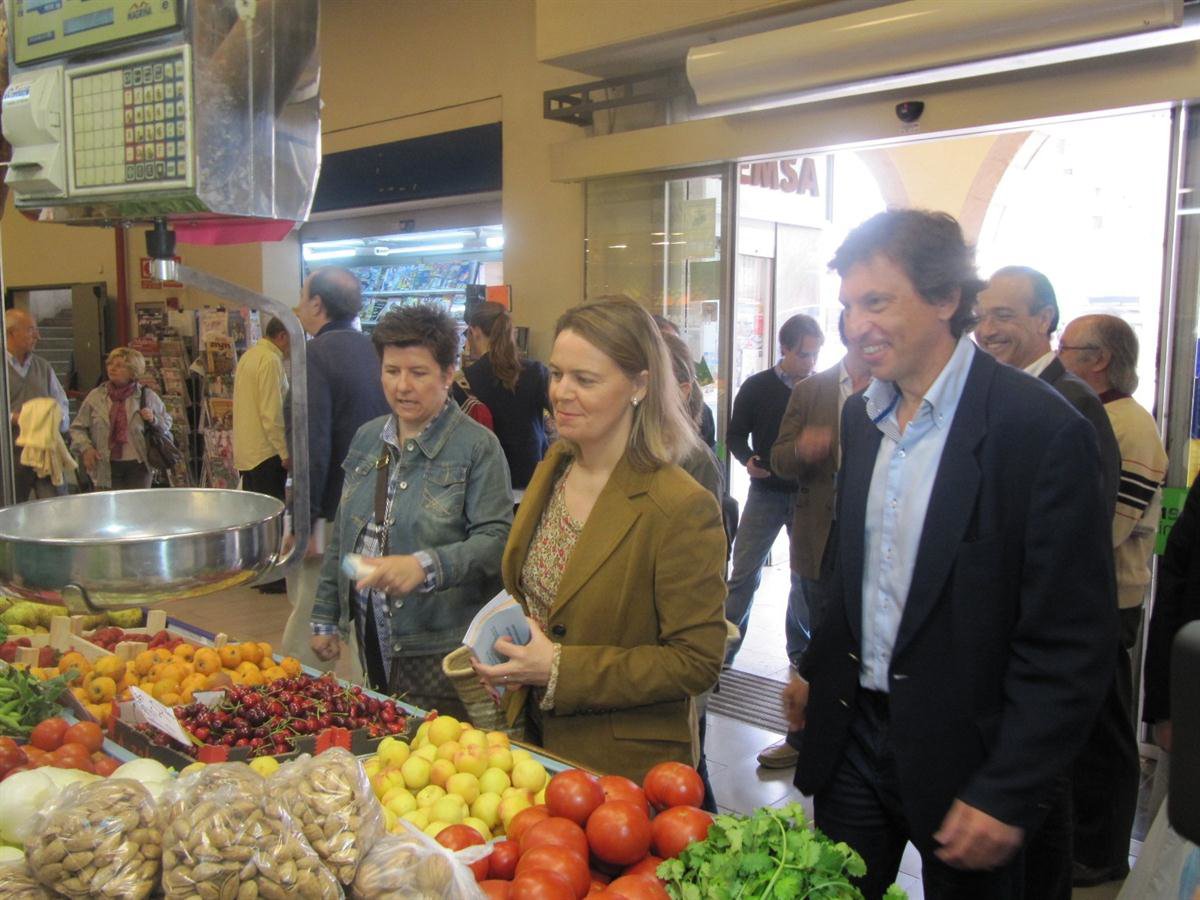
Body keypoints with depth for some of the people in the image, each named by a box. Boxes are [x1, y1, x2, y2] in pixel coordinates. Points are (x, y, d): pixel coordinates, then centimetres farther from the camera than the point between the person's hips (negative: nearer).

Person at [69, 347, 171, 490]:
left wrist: (153, 420, -6)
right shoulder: (95, 396, 7)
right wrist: (85, 448, -6)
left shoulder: (147, 396, 5)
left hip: (138, 467, 0)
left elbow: (167, 422, 15)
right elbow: (77, 428, 10)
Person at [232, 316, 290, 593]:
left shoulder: (248, 356, 13)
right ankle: (271, 576, 2)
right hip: (266, 450, -9)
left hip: (246, 449, 9)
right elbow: (273, 412, -20)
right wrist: (285, 453, -16)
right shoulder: (270, 360, -16)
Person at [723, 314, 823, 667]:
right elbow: (735, 435, 4)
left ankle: (802, 648, 23)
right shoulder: (757, 387, 0)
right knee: (744, 572, -1)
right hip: (766, 492, -1)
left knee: (808, 575, 8)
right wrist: (748, 459, -15)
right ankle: (723, 648, 8)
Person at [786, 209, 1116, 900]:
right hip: (853, 733, 6)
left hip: (961, 752, -5)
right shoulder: (862, 416, 4)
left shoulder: (1044, 428, -18)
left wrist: (1006, 792, -17)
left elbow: (1072, 642, -17)